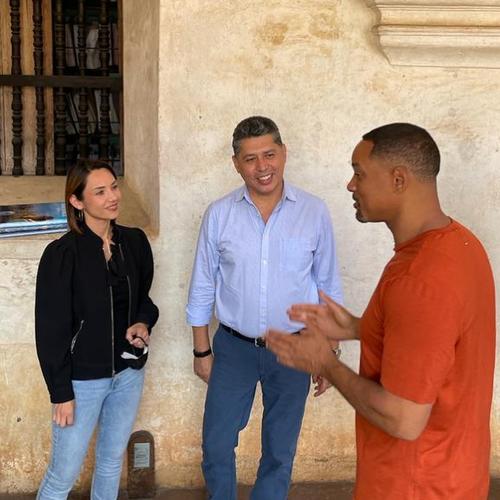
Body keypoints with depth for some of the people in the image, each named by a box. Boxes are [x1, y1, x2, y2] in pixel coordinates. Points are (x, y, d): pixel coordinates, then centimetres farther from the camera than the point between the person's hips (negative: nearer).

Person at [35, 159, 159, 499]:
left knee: (112, 461, 22)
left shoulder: (135, 242, -3)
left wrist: (144, 322, -10)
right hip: (83, 378, -4)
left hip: (129, 372, 5)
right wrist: (61, 393, -12)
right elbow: (51, 330, -13)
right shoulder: (62, 254, -17)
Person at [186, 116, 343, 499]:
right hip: (234, 348, 1)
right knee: (217, 446, 12)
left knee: (280, 452, 16)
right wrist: (201, 350, 3)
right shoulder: (219, 215, -7)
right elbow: (202, 288, 1)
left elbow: (328, 288, 0)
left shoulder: (314, 213, -8)